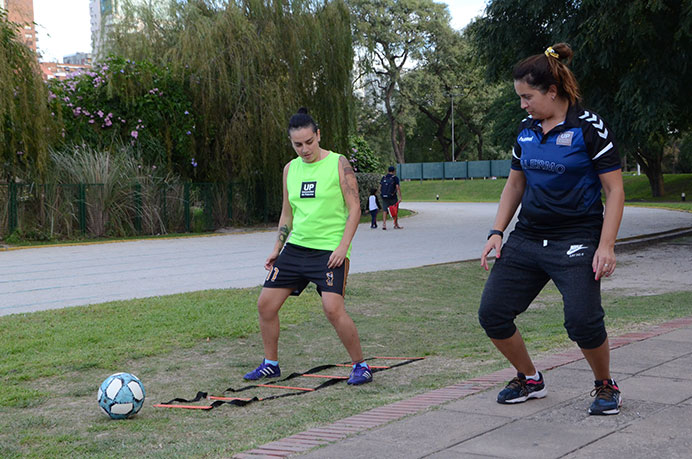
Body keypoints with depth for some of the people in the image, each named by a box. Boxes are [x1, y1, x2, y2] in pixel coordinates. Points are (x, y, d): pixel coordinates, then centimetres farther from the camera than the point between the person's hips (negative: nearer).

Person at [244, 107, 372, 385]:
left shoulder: (338, 164, -6)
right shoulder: (290, 169, 10)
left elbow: (354, 208, -8)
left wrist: (342, 247, -17)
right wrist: (277, 249, 15)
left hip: (329, 250, -6)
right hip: (295, 247, 6)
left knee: (333, 308, -21)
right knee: (266, 305, 3)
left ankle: (360, 366, -2)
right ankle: (270, 364, 21)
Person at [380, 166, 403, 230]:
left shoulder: (383, 177, 9)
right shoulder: (395, 178, -4)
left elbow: (380, 187, 9)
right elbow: (398, 188, -12)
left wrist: (381, 194, 19)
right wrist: (400, 197, -13)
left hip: (384, 196, 3)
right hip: (392, 197, -3)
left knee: (385, 210, 3)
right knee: (395, 211, 10)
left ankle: (384, 224, -13)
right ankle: (396, 225, 18)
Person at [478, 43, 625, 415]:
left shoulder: (588, 127, -9)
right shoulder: (526, 131, 10)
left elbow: (614, 189, -9)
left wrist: (606, 246, -17)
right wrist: (496, 233, 10)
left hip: (577, 240, -6)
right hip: (527, 238, 6)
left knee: (582, 321, -20)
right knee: (492, 314, -2)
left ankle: (605, 386, 10)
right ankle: (529, 380, 21)